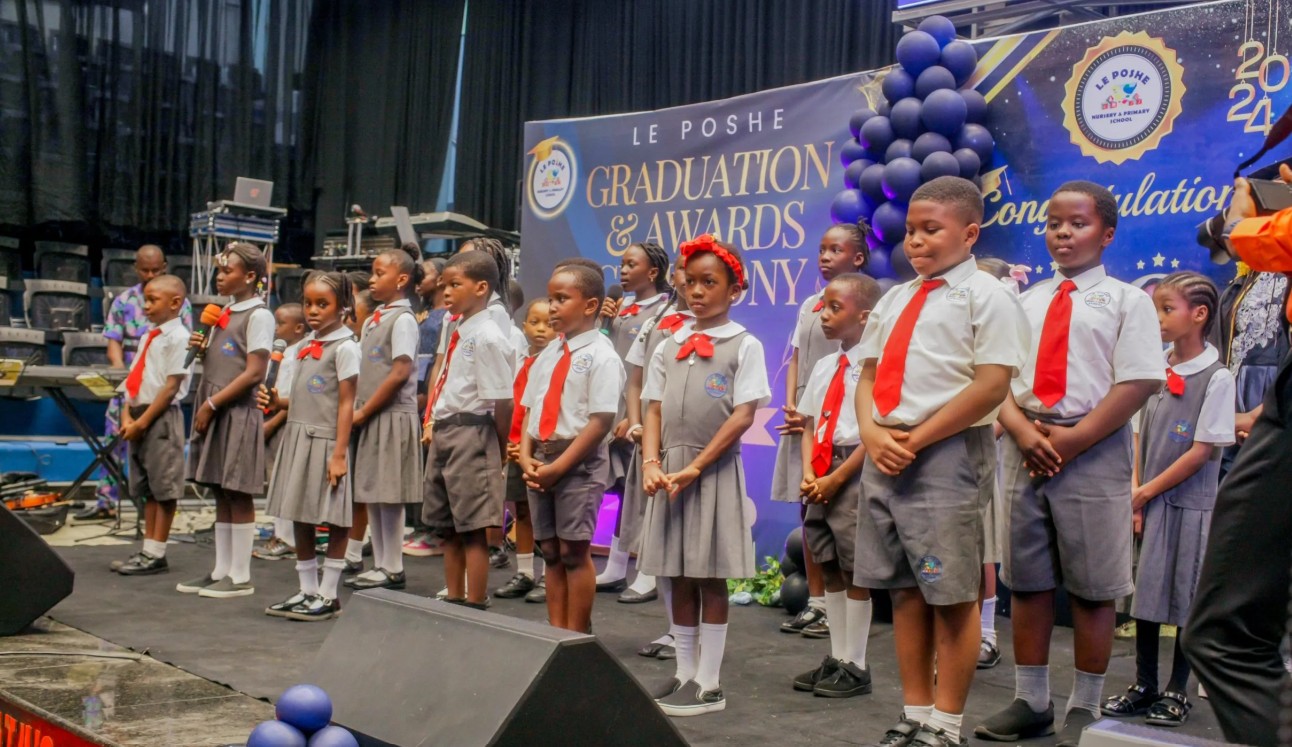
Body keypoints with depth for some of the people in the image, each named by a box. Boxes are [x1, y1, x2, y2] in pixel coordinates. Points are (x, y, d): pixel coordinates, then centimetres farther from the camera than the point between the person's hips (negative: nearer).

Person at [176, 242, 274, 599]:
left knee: (238, 495, -3)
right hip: (213, 412, 8)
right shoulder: (224, 313, 15)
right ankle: (221, 570, 18)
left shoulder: (258, 315, -9)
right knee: (220, 494, 11)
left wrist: (212, 403, -16)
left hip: (239, 412, -8)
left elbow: (254, 372, -15)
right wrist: (201, 347, 2)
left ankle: (240, 577, 3)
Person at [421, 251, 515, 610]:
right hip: (443, 435, 10)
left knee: (472, 529, -2)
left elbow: (501, 402, -15)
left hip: (471, 435, -10)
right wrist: (433, 425, 13)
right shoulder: (458, 331, 12)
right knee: (447, 527, 17)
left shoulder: (487, 337, -16)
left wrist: (501, 452, -9)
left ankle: (475, 605, 6)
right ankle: (453, 600, 29)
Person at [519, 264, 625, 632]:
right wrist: (526, 457, -2)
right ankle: (556, 632, 21)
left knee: (574, 550, -3)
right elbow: (530, 409, 14)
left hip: (579, 463, -7)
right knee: (550, 550, 11)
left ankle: (576, 637, 9)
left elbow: (601, 421, -16)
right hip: (541, 460, 7)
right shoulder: (548, 355, 12)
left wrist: (559, 465, -17)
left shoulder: (601, 356, -10)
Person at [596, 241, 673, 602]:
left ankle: (649, 576, 4)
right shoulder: (622, 308, 12)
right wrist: (605, 322, 3)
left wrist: (635, 418, -16)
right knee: (625, 491, 13)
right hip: (615, 413, 7)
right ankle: (615, 569, 20)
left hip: (642, 416, -7)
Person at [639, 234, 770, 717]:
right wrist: (652, 464, -9)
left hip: (716, 470, -5)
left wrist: (695, 467, -15)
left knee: (710, 578, 1)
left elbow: (743, 416, -10)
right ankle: (685, 674, 20)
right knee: (677, 577, 10)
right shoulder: (668, 348, 11)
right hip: (671, 471, 5)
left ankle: (709, 683, 9)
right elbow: (654, 411, 8)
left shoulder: (744, 346, -4)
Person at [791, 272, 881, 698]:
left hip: (855, 475, -7)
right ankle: (836, 658, 23)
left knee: (855, 569, 0)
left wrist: (837, 478, -15)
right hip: (821, 476, 8)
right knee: (830, 567, 13)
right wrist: (808, 472, -1)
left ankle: (855, 666, 10)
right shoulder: (824, 366, 13)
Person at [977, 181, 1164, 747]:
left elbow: (1139, 383, -9)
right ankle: (1031, 700, 19)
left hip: (1093, 452, -4)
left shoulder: (1126, 300, 1)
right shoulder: (1027, 301, 14)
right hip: (1026, 452, 4)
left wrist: (1072, 438, -15)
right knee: (1026, 578, 8)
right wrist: (1021, 428, -10)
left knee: (1093, 586, 2)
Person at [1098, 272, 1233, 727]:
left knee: (1186, 599, 3)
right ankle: (1144, 686, 20)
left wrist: (1148, 491, -10)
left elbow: (1201, 452, -11)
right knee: (1145, 591, 9)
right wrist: (1135, 493, -3)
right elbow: (1139, 436, 8)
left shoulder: (1217, 378, -10)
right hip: (1147, 501, 5)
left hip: (1190, 503, -5)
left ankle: (1176, 691, 16)